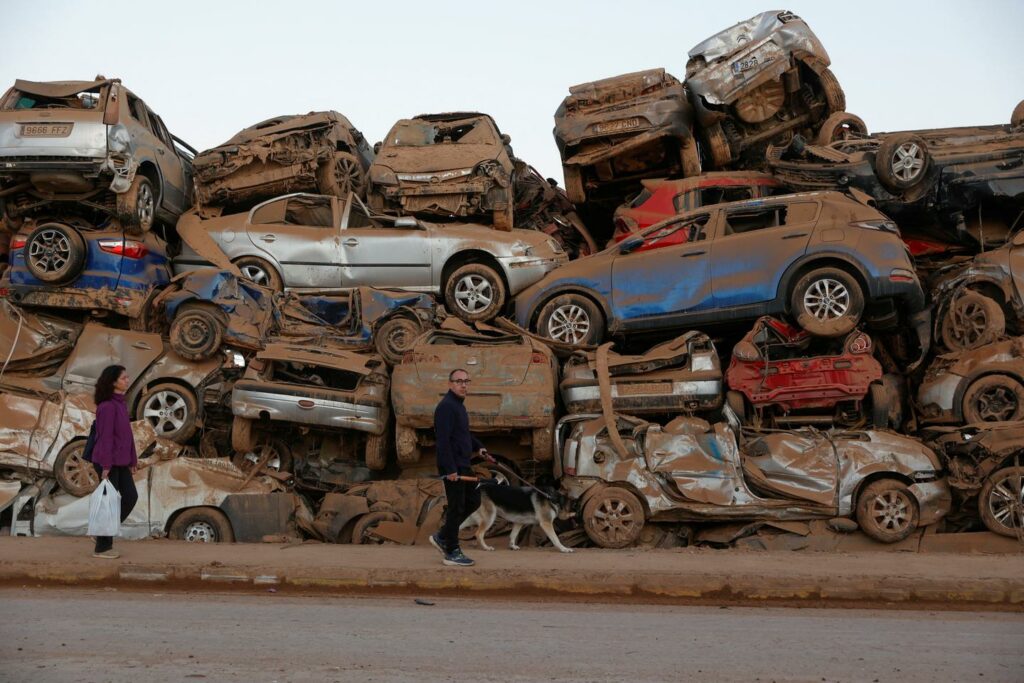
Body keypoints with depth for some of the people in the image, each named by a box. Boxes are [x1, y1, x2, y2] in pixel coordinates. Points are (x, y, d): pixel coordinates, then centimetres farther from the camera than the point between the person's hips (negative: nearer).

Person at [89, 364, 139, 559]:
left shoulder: (121, 403, 11)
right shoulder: (107, 406, -17)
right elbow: (105, 436, -19)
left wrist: (132, 460, 15)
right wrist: (106, 466, -20)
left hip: (120, 461, 9)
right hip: (108, 461, -9)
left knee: (131, 497, 7)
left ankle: (106, 532, 18)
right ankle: (101, 547, 7)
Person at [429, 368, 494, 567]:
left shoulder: (458, 405, 15)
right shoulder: (446, 407, -17)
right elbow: (443, 440, -24)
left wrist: (478, 447, 11)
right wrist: (450, 469, -27)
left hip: (463, 465, 10)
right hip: (453, 467, -10)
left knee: (473, 501, 14)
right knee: (456, 507, -3)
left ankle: (442, 537, 22)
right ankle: (452, 553, 7)